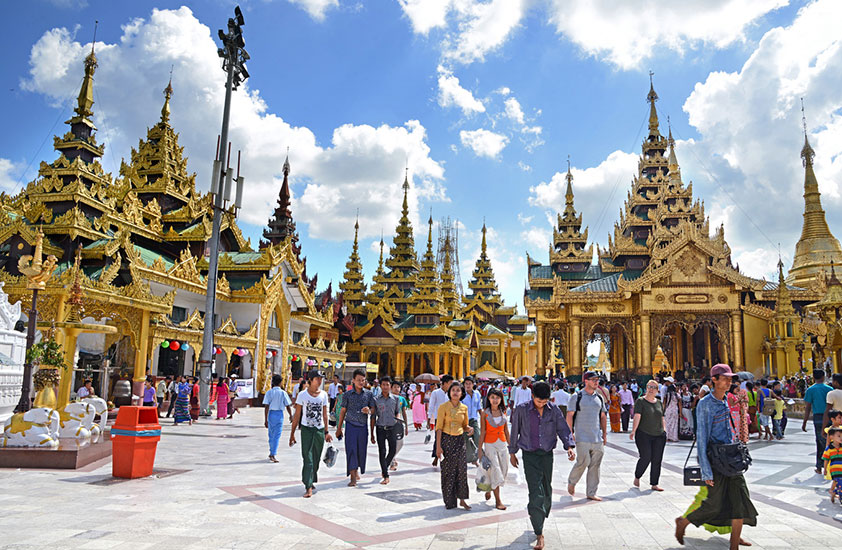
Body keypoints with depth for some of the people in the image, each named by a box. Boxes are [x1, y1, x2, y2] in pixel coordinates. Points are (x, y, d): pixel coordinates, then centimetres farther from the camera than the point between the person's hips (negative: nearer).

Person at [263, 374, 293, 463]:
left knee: (271, 435, 17)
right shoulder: (283, 393, -4)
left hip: (271, 414, 2)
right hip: (280, 414, -2)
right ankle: (273, 455, -2)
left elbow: (266, 407, -7)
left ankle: (271, 453, 30)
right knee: (276, 436, 3)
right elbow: (288, 406, -2)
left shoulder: (269, 392, -4)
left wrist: (266, 419, -4)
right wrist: (291, 416, 11)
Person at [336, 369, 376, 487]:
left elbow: (373, 409, 6)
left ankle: (357, 469, 36)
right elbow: (343, 411, 8)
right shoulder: (347, 394, 2)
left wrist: (369, 411, -18)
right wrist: (339, 428, 9)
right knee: (351, 450, -9)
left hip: (363, 426, 2)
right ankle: (353, 478, -6)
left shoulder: (369, 394, 5)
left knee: (361, 450, 8)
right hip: (351, 425, -2)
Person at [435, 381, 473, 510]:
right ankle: (449, 501, 14)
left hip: (460, 440, 3)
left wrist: (470, 428, -8)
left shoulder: (464, 408, 5)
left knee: (462, 469, -2)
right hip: (446, 440, -3)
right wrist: (438, 446, -12)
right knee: (447, 471, 2)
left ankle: (462, 499, 11)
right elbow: (439, 427, -8)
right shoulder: (443, 407, -7)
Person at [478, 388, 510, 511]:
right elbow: (482, 432, -4)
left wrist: (509, 445, 11)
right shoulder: (485, 413, -4)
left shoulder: (503, 412, 6)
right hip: (490, 444, -4)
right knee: (495, 469, -8)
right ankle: (498, 501, 0)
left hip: (502, 443, 4)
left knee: (504, 470, 7)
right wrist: (480, 449, -6)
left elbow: (506, 430, 12)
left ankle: (490, 489, 33)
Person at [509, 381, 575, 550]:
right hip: (530, 455, -3)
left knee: (547, 490, 14)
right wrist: (512, 452, 10)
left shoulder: (554, 410, -1)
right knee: (535, 493, -10)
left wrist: (570, 446, -17)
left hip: (547, 454, 3)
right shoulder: (521, 410, -7)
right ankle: (539, 534, -5)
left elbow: (563, 429, 0)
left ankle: (538, 517, 41)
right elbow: (514, 431, 3)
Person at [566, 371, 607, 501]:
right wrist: (570, 433, -10)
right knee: (583, 462, -11)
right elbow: (569, 415, -5)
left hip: (597, 438, 5)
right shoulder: (577, 397, -4)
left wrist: (604, 434, 15)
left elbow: (603, 416, 20)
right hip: (582, 437, -5)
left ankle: (591, 493, 15)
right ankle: (571, 482, 17)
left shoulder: (599, 398, 13)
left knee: (595, 465, 5)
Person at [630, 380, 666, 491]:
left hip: (659, 436, 5)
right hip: (643, 434, -5)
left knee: (657, 460, 2)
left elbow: (662, 419, 21)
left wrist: (664, 430, 9)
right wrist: (633, 431, -20)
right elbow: (637, 416, -12)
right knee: (646, 457, -10)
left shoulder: (659, 403, 14)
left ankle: (654, 484, 12)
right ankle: (637, 477, 16)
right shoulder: (640, 401, -2)